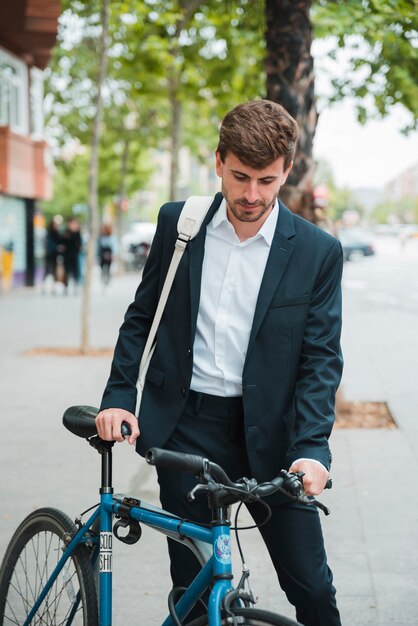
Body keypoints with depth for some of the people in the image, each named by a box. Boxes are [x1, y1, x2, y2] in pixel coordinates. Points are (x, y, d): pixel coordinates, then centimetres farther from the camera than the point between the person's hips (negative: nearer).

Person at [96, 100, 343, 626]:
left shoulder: (317, 252, -4)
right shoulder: (178, 223, 3)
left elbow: (321, 357, -5)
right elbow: (142, 315, 10)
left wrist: (311, 449, -17)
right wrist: (118, 397, -1)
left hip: (267, 434, -1)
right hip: (186, 425, 2)